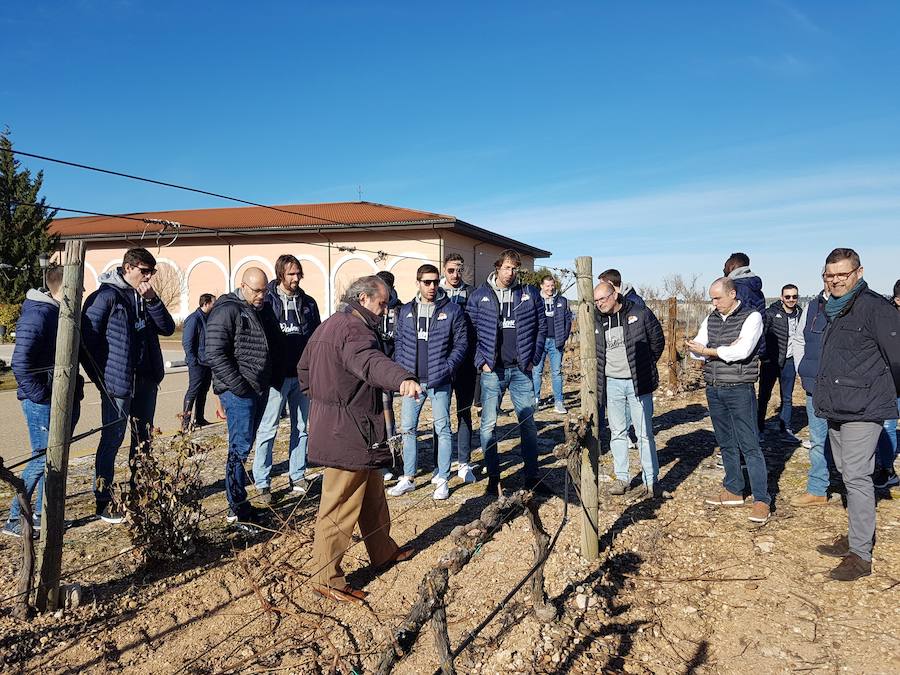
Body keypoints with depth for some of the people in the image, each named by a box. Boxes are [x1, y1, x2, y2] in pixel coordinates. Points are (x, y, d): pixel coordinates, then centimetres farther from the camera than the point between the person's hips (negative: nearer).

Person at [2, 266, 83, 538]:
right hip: (42, 403, -9)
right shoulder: (38, 315, -18)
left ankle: (41, 514, 26)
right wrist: (41, 397, -18)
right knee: (42, 459, -3)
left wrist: (75, 390, 12)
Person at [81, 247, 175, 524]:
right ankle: (103, 501, 12)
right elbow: (87, 337, -12)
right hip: (118, 381, -7)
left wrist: (152, 300, -10)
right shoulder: (106, 296, -11)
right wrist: (101, 376, -11)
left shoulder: (145, 297, 10)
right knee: (112, 440, 1)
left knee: (143, 438, 15)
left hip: (146, 380, 7)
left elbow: (168, 328, 3)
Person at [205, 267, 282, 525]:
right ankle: (237, 508, 3)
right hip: (238, 391, -8)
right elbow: (215, 354, -18)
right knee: (241, 446, -5)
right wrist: (239, 386, -18)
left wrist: (271, 378, 15)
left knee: (244, 444, 14)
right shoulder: (227, 311, -11)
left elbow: (275, 344, 26)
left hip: (260, 388, 8)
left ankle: (239, 499, 23)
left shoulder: (264, 309, 14)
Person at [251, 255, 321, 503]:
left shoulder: (308, 303, 9)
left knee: (301, 428, 11)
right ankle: (262, 484, 6)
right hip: (276, 377, -5)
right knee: (267, 430, -1)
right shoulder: (266, 301, -4)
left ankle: (297, 476, 22)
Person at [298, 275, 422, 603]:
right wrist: (402, 379, -60)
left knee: (373, 494, 23)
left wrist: (322, 398, 24)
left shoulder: (329, 325, 14)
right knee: (340, 507, 0)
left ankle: (383, 552, 39)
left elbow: (304, 368, 24)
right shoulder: (354, 329, -20)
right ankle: (327, 578, 11)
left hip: (333, 425, 11)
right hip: (349, 433, -11)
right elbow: (369, 361, -44)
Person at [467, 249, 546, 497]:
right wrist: (481, 361, -7)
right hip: (492, 370, -1)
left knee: (528, 423, 7)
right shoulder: (479, 296, 1)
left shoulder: (530, 294, 6)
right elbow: (470, 332, 1)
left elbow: (542, 328, 9)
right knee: (489, 425, 1)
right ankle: (493, 477, 14)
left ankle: (532, 476, 19)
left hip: (521, 370, 2)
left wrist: (533, 359, 2)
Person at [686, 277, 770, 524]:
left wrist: (707, 350, -12)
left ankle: (762, 499, 2)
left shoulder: (751, 317, -7)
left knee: (749, 445, -4)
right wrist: (726, 348, -14)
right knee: (726, 444, 13)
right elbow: (697, 351, 3)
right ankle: (733, 491, 24)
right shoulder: (711, 320, 11)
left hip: (739, 390, -6)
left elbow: (742, 351, -19)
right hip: (714, 390, 6)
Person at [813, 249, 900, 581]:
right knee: (848, 474, 16)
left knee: (856, 477, -6)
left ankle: (861, 555, 1)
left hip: (862, 410, -9)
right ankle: (858, 536, 30)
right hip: (837, 409, 9)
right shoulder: (834, 311, 14)